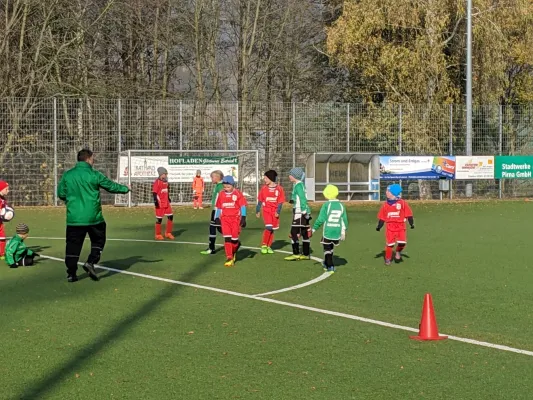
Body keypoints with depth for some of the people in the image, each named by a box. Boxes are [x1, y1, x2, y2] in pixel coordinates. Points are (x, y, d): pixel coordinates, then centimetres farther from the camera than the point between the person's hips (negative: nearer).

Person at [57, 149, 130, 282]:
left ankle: (71, 273, 5)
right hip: (93, 217, -2)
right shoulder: (94, 175, -6)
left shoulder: (67, 175, 1)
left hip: (73, 217, 2)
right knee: (98, 240, 16)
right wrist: (125, 189, 23)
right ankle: (90, 262, -2)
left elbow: (61, 193, 8)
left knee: (73, 244, 7)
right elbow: (111, 186, 4)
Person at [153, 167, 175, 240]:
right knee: (159, 219, -1)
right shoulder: (157, 182, -14)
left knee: (170, 216, 7)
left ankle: (168, 233, 19)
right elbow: (154, 192, -17)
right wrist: (155, 201, -24)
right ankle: (158, 235, 9)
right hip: (160, 203, -8)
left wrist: (168, 198, 27)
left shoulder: (166, 181, 11)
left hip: (166, 203, 8)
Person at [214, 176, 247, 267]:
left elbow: (243, 206, -2)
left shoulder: (238, 194, -2)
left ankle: (234, 253, 30)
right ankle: (229, 258, -11)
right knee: (227, 238, -10)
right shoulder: (221, 194, 7)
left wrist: (243, 218, -9)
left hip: (236, 218, -2)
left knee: (234, 238, 1)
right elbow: (218, 207, 17)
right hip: (225, 218, 2)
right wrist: (217, 218, 14)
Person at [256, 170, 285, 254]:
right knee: (268, 227, -16)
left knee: (272, 229, 7)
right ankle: (264, 245, -3)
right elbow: (260, 201, 7)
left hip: (275, 212, 1)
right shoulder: (264, 188, 0)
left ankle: (268, 246, 20)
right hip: (266, 210, -1)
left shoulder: (279, 189, -3)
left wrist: (278, 211, -10)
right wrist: (258, 211, 7)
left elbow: (280, 202, -1)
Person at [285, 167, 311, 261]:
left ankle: (296, 254, -7)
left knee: (294, 233, -7)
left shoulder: (298, 185, -12)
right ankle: (306, 254, 13)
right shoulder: (301, 184, 16)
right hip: (304, 212, 10)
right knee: (304, 234, 10)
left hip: (299, 213, -10)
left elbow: (302, 199, -20)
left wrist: (304, 211, -24)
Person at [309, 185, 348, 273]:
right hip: (337, 232, 5)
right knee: (331, 248, 21)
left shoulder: (326, 205, -12)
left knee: (327, 249, 7)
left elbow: (320, 219, -10)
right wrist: (343, 231, 18)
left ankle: (330, 266, -1)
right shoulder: (341, 205, 2)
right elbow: (344, 219, 8)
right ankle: (327, 263, 35)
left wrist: (314, 229, 1)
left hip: (327, 232, -4)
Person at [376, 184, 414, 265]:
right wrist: (379, 226, 4)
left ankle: (398, 252, 18)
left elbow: (408, 214, 2)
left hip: (400, 225, -1)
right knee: (389, 243, -1)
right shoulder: (385, 204, 5)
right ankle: (388, 258, 15)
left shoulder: (402, 203, -3)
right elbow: (382, 217, 10)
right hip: (390, 226, 1)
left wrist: (411, 224, -2)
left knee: (402, 242, -13)